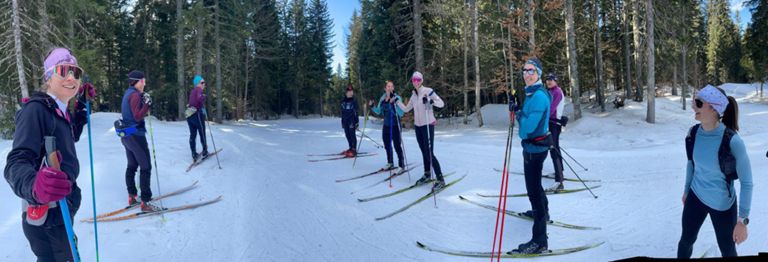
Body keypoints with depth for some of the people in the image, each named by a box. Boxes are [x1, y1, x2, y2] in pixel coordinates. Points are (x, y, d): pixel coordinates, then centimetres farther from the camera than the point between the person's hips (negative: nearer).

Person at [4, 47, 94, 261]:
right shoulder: (35, 109, -20)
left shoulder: (60, 111, 5)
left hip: (63, 210, 9)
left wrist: (82, 103, 15)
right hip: (45, 218, -9)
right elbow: (16, 163, -32)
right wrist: (34, 185, -55)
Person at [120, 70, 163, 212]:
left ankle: (132, 197, 23)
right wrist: (147, 104, -28)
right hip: (136, 135, -10)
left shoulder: (128, 93, 13)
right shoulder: (135, 95, -16)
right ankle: (145, 202, -7)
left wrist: (145, 109, 6)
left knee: (132, 166, 16)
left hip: (126, 135, 10)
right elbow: (138, 117, -22)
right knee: (146, 167, -7)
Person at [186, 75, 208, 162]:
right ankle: (204, 151, 9)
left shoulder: (192, 91, 18)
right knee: (202, 133, 4)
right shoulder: (199, 90, -7)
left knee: (193, 134, 8)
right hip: (197, 114, -8)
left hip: (189, 114, 8)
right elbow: (199, 98, -26)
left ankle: (194, 154, 10)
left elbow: (188, 103, 19)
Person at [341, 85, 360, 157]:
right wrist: (342, 122, 15)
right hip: (345, 121, 6)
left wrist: (356, 122, -11)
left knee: (352, 135, -6)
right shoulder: (343, 101, 13)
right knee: (347, 135, 10)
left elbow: (356, 112, -6)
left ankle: (354, 150, -2)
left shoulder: (354, 101, -3)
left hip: (352, 120, -6)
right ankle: (351, 148, 21)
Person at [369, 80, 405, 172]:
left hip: (395, 125, -6)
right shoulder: (382, 99, 3)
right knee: (387, 145, 16)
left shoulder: (397, 98, -12)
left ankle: (401, 165, 11)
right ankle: (390, 163, 33)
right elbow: (378, 111, 14)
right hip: (386, 125, 6)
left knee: (397, 146, -2)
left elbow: (401, 113, -20)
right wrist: (372, 106, -2)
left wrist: (395, 103, -32)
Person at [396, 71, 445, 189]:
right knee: (424, 152, 13)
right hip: (418, 126, 6)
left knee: (429, 153, -10)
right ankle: (427, 175, 27)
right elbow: (406, 109, 17)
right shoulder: (414, 94, 9)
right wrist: (397, 101, 7)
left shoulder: (428, 91, -10)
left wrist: (431, 101, -31)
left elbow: (441, 103, -14)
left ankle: (440, 179, -4)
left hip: (428, 125, -6)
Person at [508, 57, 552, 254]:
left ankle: (539, 241, -7)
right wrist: (517, 109, -1)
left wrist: (518, 112, -12)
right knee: (534, 184, 29)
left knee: (533, 190, -10)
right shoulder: (531, 93, 9)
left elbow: (528, 125, -27)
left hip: (535, 147, -10)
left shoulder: (539, 96, -21)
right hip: (532, 145, 10)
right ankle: (542, 212, 53)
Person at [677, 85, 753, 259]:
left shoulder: (732, 141, -27)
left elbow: (746, 182, -19)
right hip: (696, 197, 4)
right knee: (686, 241, 18)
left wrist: (743, 220, -19)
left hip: (723, 204, -4)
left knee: (728, 251, 15)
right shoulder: (693, 133, -12)